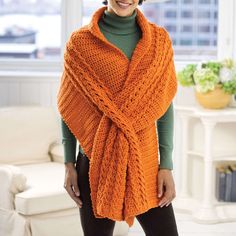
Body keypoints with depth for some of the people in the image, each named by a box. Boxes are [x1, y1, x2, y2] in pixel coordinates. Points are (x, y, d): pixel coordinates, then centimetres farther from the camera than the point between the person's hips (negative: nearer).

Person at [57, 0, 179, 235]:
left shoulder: (159, 40, 4)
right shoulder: (80, 42, -1)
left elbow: (165, 105, 4)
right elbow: (69, 108, 2)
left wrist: (166, 165, -1)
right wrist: (69, 164, 0)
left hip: (145, 161, 2)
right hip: (96, 163, -1)